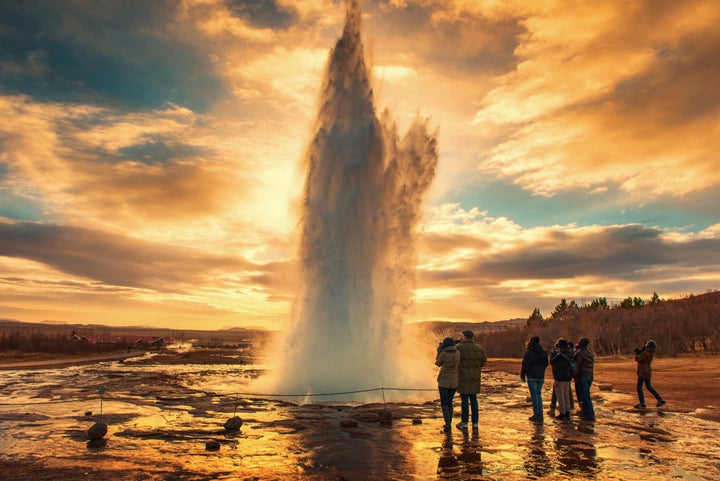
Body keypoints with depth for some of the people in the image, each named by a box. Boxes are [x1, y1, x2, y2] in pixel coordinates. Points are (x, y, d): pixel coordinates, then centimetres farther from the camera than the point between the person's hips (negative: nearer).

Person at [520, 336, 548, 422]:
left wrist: (522, 376, -6)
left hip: (532, 376, -6)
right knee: (538, 394, 14)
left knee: (534, 395, -1)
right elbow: (546, 364, 14)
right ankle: (540, 414, 16)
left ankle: (536, 415, 0)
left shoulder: (528, 353, -12)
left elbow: (525, 365, -13)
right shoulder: (543, 352, 7)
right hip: (541, 376, 6)